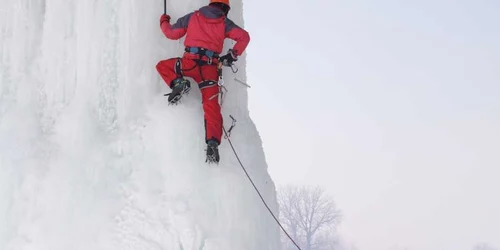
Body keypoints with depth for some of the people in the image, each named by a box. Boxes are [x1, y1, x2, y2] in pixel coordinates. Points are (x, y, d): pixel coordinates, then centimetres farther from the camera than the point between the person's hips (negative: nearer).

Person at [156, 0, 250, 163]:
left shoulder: (192, 17, 15)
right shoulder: (224, 22, 13)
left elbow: (171, 33, 20)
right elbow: (244, 37, 1)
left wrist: (164, 21, 40)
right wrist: (233, 55, 12)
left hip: (190, 61, 0)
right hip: (211, 68, 1)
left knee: (162, 66, 24)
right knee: (211, 106, 1)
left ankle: (178, 83, -5)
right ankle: (213, 143, -16)